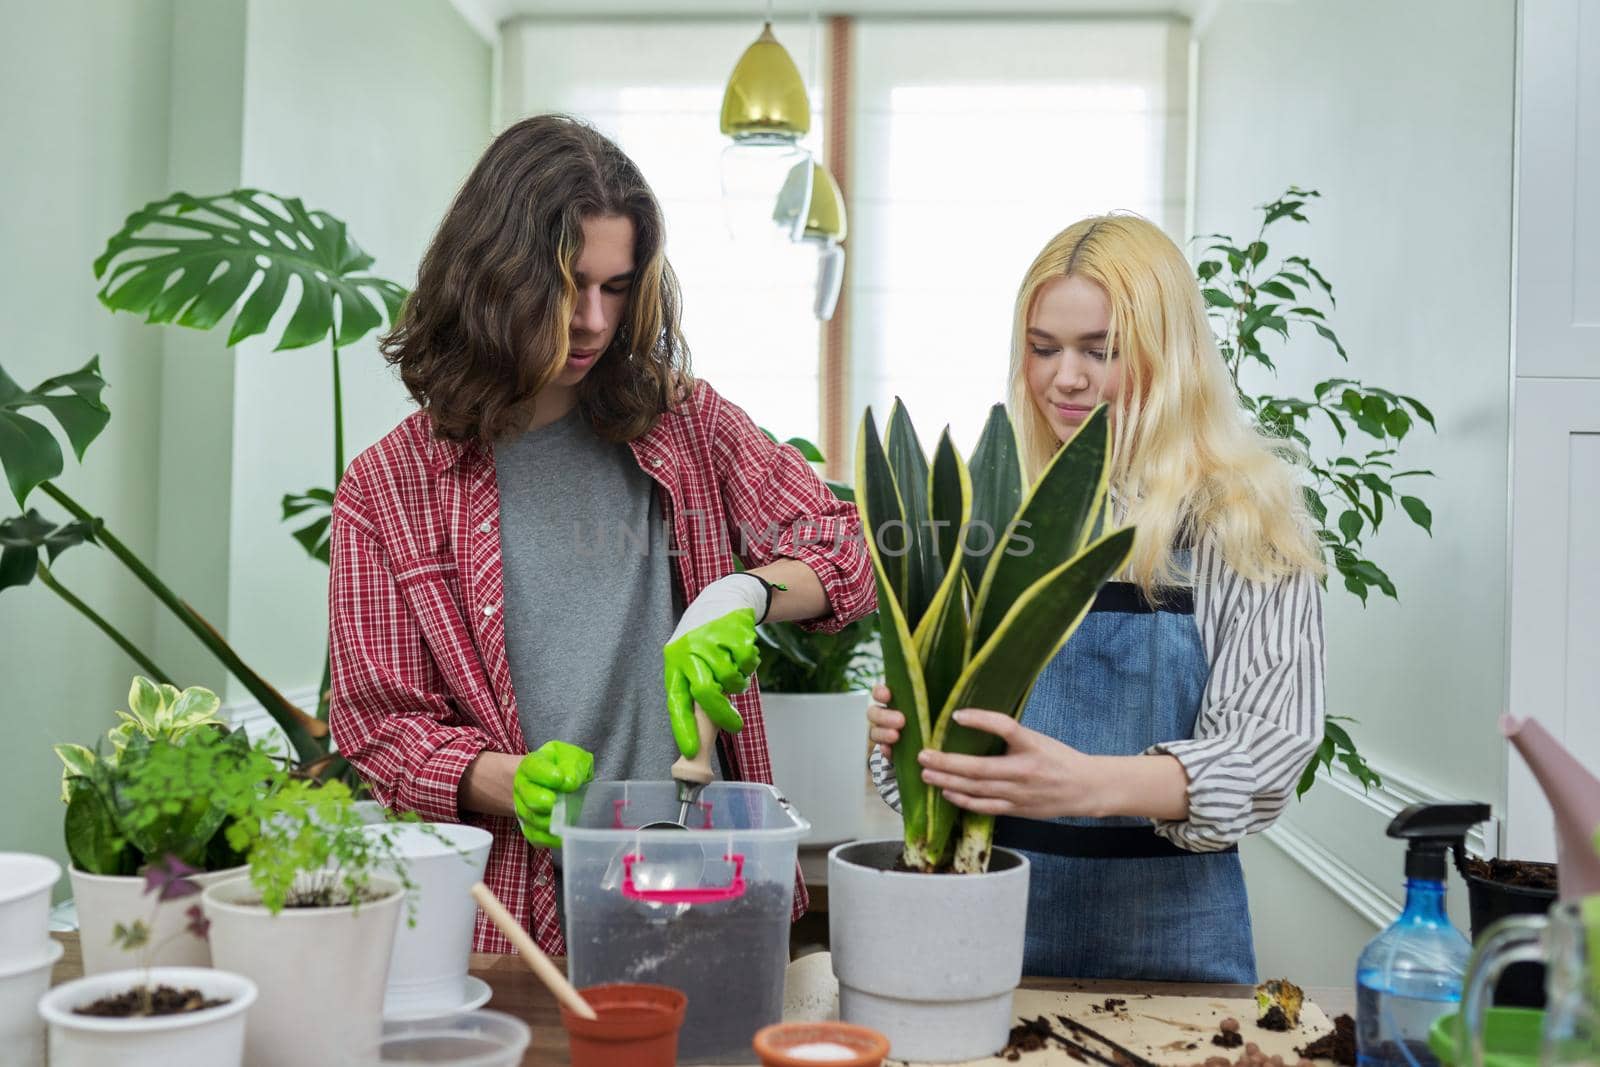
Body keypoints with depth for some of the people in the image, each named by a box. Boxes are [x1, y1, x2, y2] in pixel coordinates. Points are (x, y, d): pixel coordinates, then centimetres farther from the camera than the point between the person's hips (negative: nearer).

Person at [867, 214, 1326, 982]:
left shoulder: (1242, 518, -6)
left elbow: (1270, 744, -14)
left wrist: (1092, 783, -31)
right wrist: (900, 726, -15)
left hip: (1166, 931, -2)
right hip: (985, 906, 2)